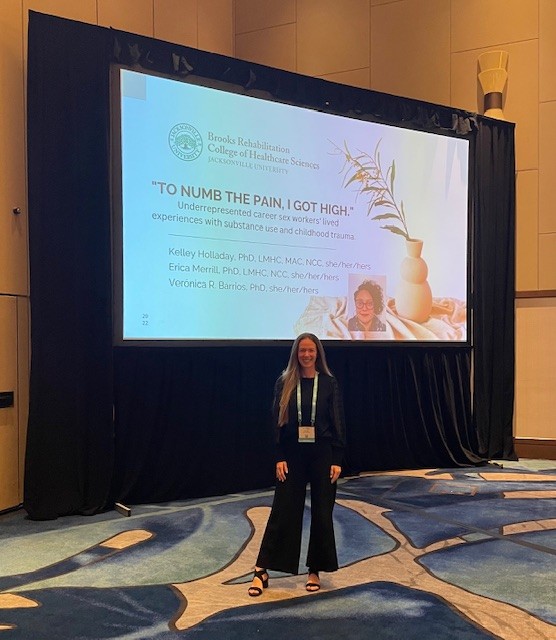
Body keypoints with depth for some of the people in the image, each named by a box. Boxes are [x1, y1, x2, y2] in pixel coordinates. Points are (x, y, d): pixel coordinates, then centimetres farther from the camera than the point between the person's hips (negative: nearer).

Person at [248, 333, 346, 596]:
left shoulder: (329, 383, -1)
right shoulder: (285, 383, 0)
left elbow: (338, 423, -1)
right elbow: (277, 422, 0)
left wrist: (337, 460, -6)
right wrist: (279, 458, -6)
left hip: (322, 454, 0)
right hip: (293, 454, 0)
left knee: (321, 513, 6)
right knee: (283, 511, 2)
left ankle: (315, 571, 20)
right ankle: (262, 571, 9)